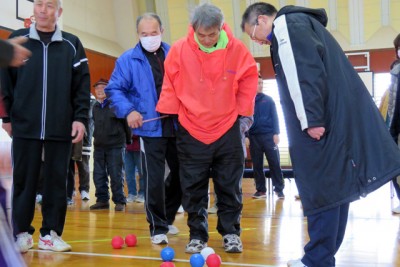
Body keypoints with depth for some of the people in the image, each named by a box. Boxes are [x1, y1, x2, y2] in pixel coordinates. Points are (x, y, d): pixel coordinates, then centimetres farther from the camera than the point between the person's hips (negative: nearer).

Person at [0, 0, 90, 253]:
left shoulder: (72, 44, 8)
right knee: (23, 182, 4)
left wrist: (80, 117, -3)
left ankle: (51, 233, 14)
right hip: (24, 126, 0)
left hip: (61, 128, 1)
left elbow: (82, 84, 5)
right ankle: (21, 233, 15)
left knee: (57, 182, 4)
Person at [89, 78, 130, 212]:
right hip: (99, 146, 6)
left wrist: (127, 140, 3)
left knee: (116, 176, -2)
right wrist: (97, 137, 17)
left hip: (116, 146, -6)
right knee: (99, 175, 7)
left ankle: (119, 201, 6)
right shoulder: (95, 107, 11)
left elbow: (125, 122, -3)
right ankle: (102, 200, 16)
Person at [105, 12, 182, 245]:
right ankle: (158, 227, 10)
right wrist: (128, 110, -16)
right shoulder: (128, 60, 0)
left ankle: (167, 217, 36)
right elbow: (114, 89, 0)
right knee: (154, 180, -4)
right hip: (150, 129, -4)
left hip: (177, 126, 4)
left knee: (181, 175, 14)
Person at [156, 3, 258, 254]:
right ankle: (197, 235, 19)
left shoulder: (237, 49, -8)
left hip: (228, 130, 0)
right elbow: (170, 84, 1)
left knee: (230, 186, 8)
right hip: (191, 131, 0)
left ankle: (231, 233, 21)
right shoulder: (179, 50, -9)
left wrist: (242, 109, 1)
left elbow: (249, 79, 5)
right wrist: (168, 111, -2)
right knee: (194, 188, 6)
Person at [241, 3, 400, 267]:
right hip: (341, 121, 10)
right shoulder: (302, 24, 27)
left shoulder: (287, 25, -4)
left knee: (321, 190, -5)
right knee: (335, 187, 11)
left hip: (324, 123, -10)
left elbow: (306, 73, -19)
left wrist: (311, 120, -22)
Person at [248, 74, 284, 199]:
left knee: (274, 163, -1)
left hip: (269, 135, -1)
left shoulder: (268, 100, 6)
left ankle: (279, 189, 5)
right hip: (254, 137, 1)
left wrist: (276, 133, -7)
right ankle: (260, 190, 15)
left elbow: (274, 117, 3)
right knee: (257, 165, 6)